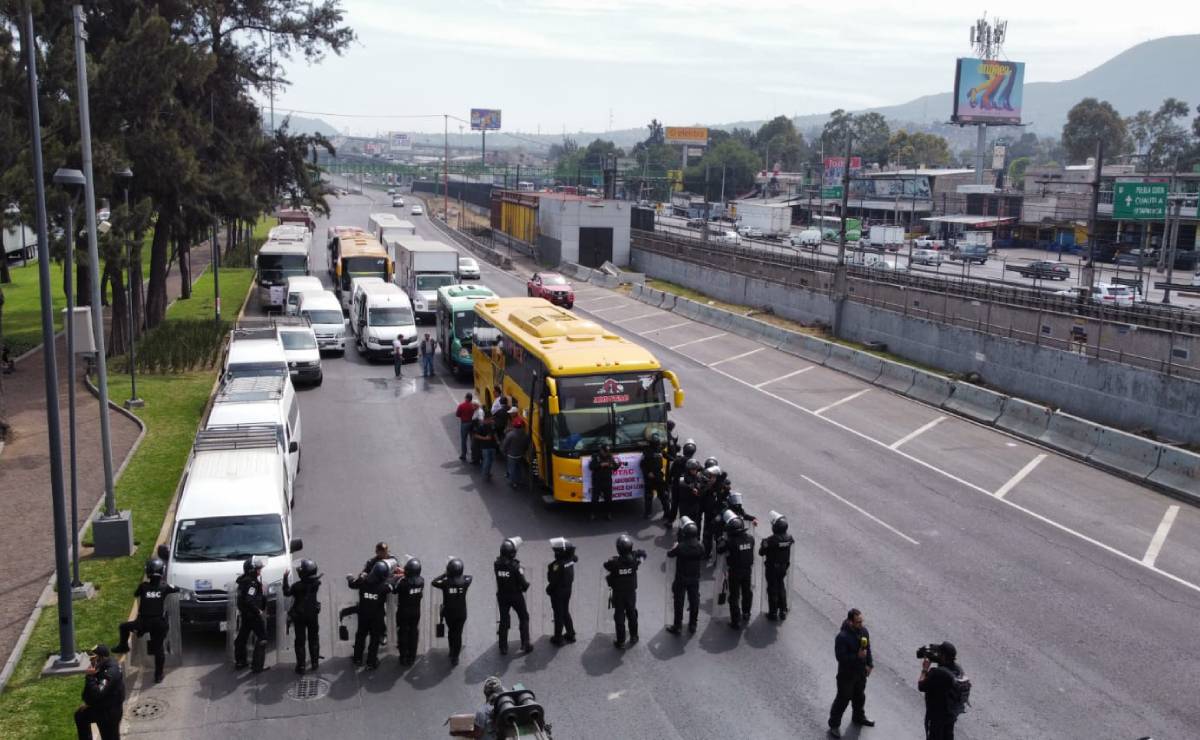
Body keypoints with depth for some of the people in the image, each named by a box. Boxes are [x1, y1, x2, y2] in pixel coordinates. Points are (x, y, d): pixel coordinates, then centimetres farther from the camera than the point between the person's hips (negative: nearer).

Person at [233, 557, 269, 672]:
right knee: (261, 638, -2)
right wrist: (258, 611, -20)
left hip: (244, 614, 10)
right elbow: (249, 600, -30)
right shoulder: (252, 583, -23)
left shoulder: (243, 580, 8)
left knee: (242, 637, 19)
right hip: (253, 615, -10)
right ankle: (257, 666, -4)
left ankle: (239, 662, 32)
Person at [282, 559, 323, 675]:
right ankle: (315, 663, 21)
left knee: (300, 641, 7)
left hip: (299, 616, -3)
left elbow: (287, 592, -7)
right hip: (313, 615, 3)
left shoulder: (297, 585, -22)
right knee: (313, 639, 17)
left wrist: (285, 578, -3)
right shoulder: (317, 583, -13)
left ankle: (301, 666, 7)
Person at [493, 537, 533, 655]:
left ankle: (503, 648, 18)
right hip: (516, 596, -3)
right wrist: (527, 584, 4)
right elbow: (523, 583, -19)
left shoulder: (496, 564, -11)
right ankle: (525, 644, 17)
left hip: (502, 596, 3)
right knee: (524, 618, 15)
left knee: (503, 620, 15)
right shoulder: (515, 566, -24)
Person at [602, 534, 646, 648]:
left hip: (618, 594, -2)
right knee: (632, 614, 21)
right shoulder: (634, 559, -20)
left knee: (619, 616, 12)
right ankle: (634, 637, 35)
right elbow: (643, 553, 0)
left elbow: (606, 565, -6)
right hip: (631, 592, 2)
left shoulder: (614, 562, -28)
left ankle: (621, 641, 19)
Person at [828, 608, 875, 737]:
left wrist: (869, 664, 6)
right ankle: (834, 725, 22)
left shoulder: (864, 631, -8)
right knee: (843, 699, 6)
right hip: (846, 674, -7)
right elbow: (840, 657, -28)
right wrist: (857, 656, -33)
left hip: (861, 671, 7)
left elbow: (867, 648, 7)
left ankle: (858, 718, 50)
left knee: (860, 696, 26)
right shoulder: (842, 637, -31)